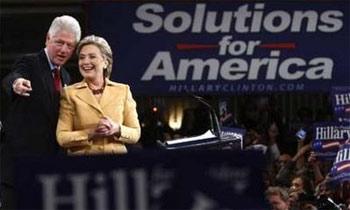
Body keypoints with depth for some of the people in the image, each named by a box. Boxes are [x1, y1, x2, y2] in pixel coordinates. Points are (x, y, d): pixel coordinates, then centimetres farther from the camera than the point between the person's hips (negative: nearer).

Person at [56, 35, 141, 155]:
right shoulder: (70, 93, 0)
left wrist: (117, 129, -13)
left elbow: (135, 134, 4)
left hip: (116, 157, 1)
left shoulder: (123, 91, 4)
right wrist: (90, 133, -18)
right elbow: (62, 138, -6)